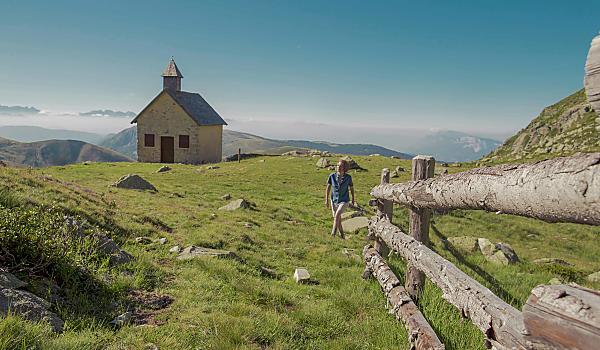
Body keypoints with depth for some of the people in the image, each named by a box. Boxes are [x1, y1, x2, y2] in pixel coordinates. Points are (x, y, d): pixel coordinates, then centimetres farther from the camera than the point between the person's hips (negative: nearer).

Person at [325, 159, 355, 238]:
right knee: (338, 219, 11)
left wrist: (353, 200, 14)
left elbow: (351, 188, 5)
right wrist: (326, 200, -2)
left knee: (337, 214, -25)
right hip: (334, 200, 3)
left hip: (344, 201, -3)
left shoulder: (348, 177, -10)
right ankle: (342, 234, 31)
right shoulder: (332, 176, -8)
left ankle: (333, 231, -14)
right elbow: (328, 188, 0)